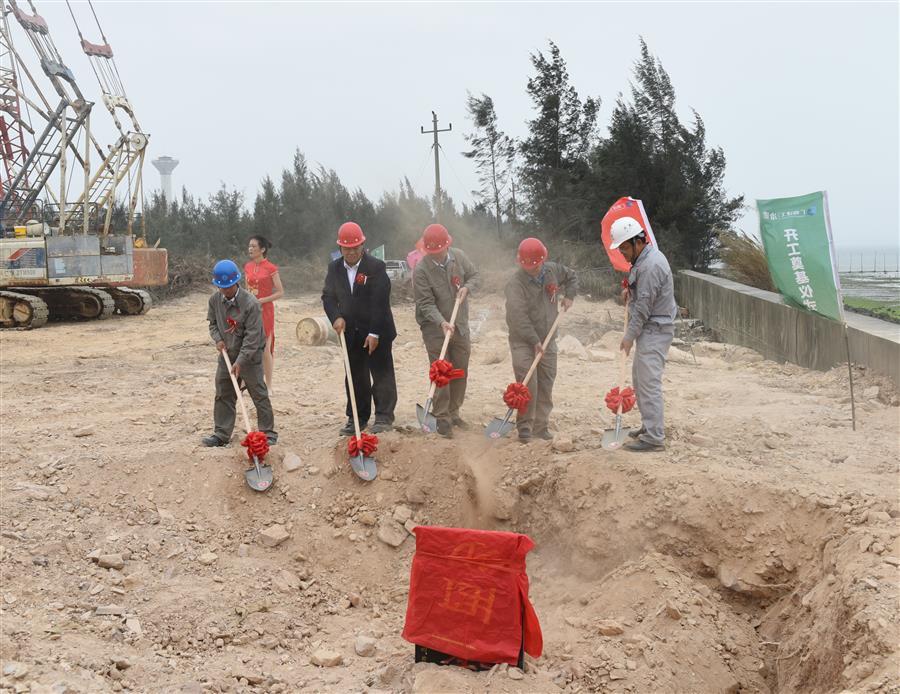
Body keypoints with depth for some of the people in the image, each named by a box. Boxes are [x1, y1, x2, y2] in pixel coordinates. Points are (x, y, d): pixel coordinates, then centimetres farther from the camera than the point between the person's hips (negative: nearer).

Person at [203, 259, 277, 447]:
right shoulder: (215, 300, -4)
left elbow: (252, 336, -22)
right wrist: (218, 339, -8)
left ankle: (268, 432, 10)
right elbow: (212, 323, 13)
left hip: (249, 356, -6)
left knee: (259, 395, 1)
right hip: (226, 354, 6)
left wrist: (240, 361, -25)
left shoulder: (251, 303, -21)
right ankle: (221, 433, 19)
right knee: (223, 395, 10)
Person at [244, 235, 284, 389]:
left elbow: (280, 292, -9)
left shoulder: (270, 268, -9)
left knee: (265, 349, -1)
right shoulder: (248, 267, 7)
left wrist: (261, 300, -17)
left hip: (265, 310, -5)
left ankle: (268, 386, 9)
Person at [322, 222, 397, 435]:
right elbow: (328, 296, 6)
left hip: (377, 332, -5)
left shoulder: (376, 267, -12)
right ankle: (357, 418, 19)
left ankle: (384, 417, 2)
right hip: (351, 333, 5)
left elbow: (380, 302, -15)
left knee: (382, 374, -2)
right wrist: (336, 317, -13)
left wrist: (374, 333, -18)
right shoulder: (334, 268, 4)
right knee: (355, 376, 11)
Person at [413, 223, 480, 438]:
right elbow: (426, 304, -21)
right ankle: (442, 418, 1)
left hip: (460, 325, 5)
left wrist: (467, 287, -10)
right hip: (435, 328, -5)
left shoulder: (459, 257, -4)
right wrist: (442, 323, -35)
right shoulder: (421, 271, -19)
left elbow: (474, 275, 12)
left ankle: (454, 413, 26)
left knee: (461, 371, 12)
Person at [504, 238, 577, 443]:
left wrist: (569, 296, 6)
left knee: (546, 385, 8)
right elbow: (518, 316, -24)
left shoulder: (553, 270, 1)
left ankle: (541, 425, 17)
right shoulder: (515, 283, -17)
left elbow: (572, 277, 24)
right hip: (523, 341, -5)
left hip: (547, 340, 5)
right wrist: (534, 341, -28)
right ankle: (524, 426, -3)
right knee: (527, 384, -13)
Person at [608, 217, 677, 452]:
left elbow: (643, 307, -21)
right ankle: (649, 426, 26)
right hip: (649, 329, 11)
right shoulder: (645, 258, 11)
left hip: (654, 330, -11)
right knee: (639, 379, 17)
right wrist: (630, 290, 9)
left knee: (648, 382, -11)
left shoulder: (650, 265, -22)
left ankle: (654, 437, -9)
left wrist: (629, 336, -14)